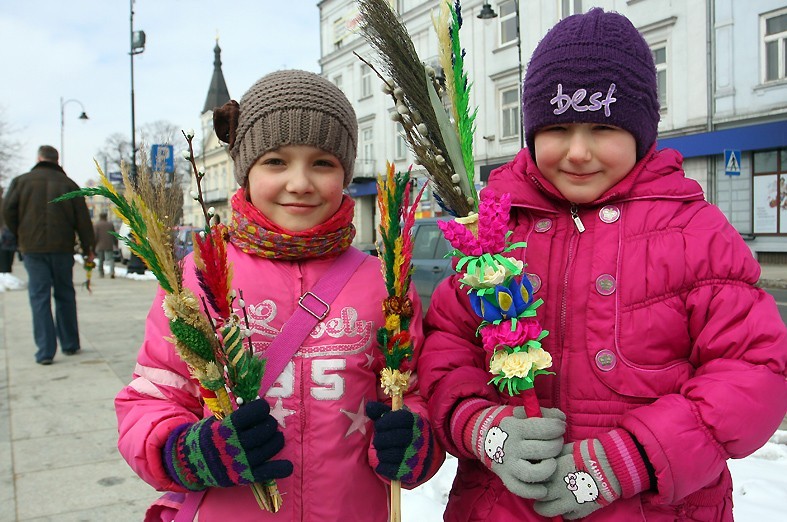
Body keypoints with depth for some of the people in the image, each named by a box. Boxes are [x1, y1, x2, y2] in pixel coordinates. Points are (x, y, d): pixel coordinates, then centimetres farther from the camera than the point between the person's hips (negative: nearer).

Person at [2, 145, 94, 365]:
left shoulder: (21, 181, 4)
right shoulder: (68, 184, 5)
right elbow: (83, 219, 2)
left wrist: (20, 236, 13)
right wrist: (88, 248, 9)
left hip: (32, 248, -1)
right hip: (62, 248, 1)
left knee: (39, 297, 0)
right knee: (65, 295, 12)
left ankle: (45, 351, -5)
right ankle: (70, 344, 19)